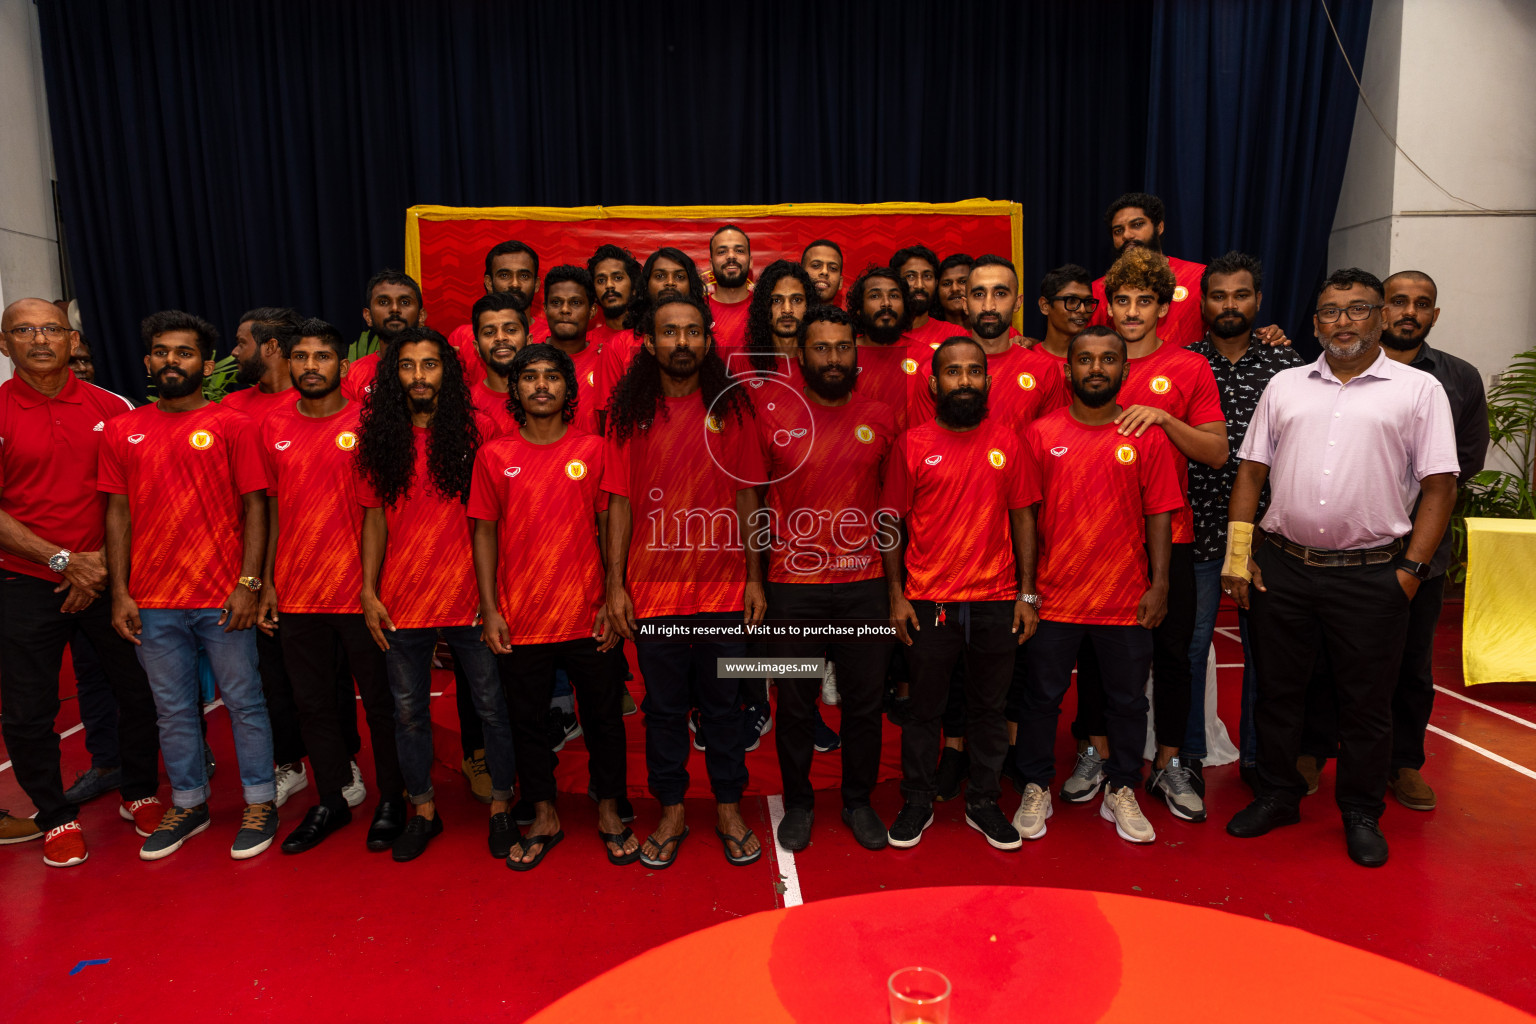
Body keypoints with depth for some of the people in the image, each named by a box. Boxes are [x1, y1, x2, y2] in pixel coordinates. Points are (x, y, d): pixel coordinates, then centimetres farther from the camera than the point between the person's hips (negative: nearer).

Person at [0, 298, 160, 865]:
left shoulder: (112, 408, 2)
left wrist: (103, 562, -5)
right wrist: (63, 560, -13)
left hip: (107, 578, 2)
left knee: (140, 690, 7)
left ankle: (139, 793, 29)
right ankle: (55, 817, 26)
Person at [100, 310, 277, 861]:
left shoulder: (232, 426, -2)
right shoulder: (122, 431, 8)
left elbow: (254, 506, -5)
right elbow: (118, 513, 8)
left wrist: (248, 584, -11)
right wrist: (120, 593, 2)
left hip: (223, 598, -3)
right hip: (152, 603, 4)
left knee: (244, 700, 6)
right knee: (174, 709, 14)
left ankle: (260, 802, 20)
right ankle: (188, 803, 31)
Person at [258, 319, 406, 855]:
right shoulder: (274, 427, 7)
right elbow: (274, 508, 12)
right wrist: (268, 583, 8)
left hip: (360, 591, -4)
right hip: (297, 594, 4)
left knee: (380, 700, 7)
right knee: (313, 702, 14)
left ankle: (392, 800, 24)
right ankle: (332, 800, 31)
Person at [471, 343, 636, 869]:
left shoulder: (594, 449, 0)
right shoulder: (494, 456, 2)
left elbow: (609, 526, 2)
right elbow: (485, 533, 5)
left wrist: (612, 600, -3)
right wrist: (490, 610, -1)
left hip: (589, 617, -1)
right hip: (521, 620, 1)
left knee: (603, 718, 10)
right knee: (527, 720, 13)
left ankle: (609, 811, 30)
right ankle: (544, 816, 32)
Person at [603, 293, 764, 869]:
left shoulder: (730, 406, 2)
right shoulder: (629, 412, 1)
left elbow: (746, 494, 4)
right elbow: (620, 501, 2)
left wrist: (754, 577, 1)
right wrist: (616, 583, -2)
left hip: (722, 587, 0)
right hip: (653, 589, 0)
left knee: (723, 704, 12)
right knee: (664, 708, 12)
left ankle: (729, 810, 30)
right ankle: (671, 814, 30)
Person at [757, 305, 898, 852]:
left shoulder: (880, 418, 4)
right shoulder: (773, 418, -1)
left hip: (864, 584, 2)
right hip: (793, 585, -1)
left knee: (864, 699, 10)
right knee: (795, 701, 9)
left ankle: (858, 801, 31)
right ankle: (798, 802, 30)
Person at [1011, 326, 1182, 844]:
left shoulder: (1147, 436, 0)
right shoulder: (1040, 434, -2)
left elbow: (1159, 514, 1)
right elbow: (1026, 513, -1)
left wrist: (1159, 585, -3)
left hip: (1127, 601, 1)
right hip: (1054, 598, -1)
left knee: (1128, 700, 13)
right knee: (1041, 696, 10)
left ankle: (1121, 793, 32)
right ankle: (1036, 790, 27)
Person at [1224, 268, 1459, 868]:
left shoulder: (1419, 389, 3)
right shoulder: (1285, 386, 10)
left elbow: (1439, 486, 0)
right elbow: (1251, 472, 8)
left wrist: (1411, 569, -7)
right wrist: (1237, 555, 2)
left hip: (1372, 576, -2)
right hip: (1281, 568, 2)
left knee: (1367, 703, 10)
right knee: (1277, 690, 12)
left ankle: (1361, 815, 28)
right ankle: (1277, 796, 30)